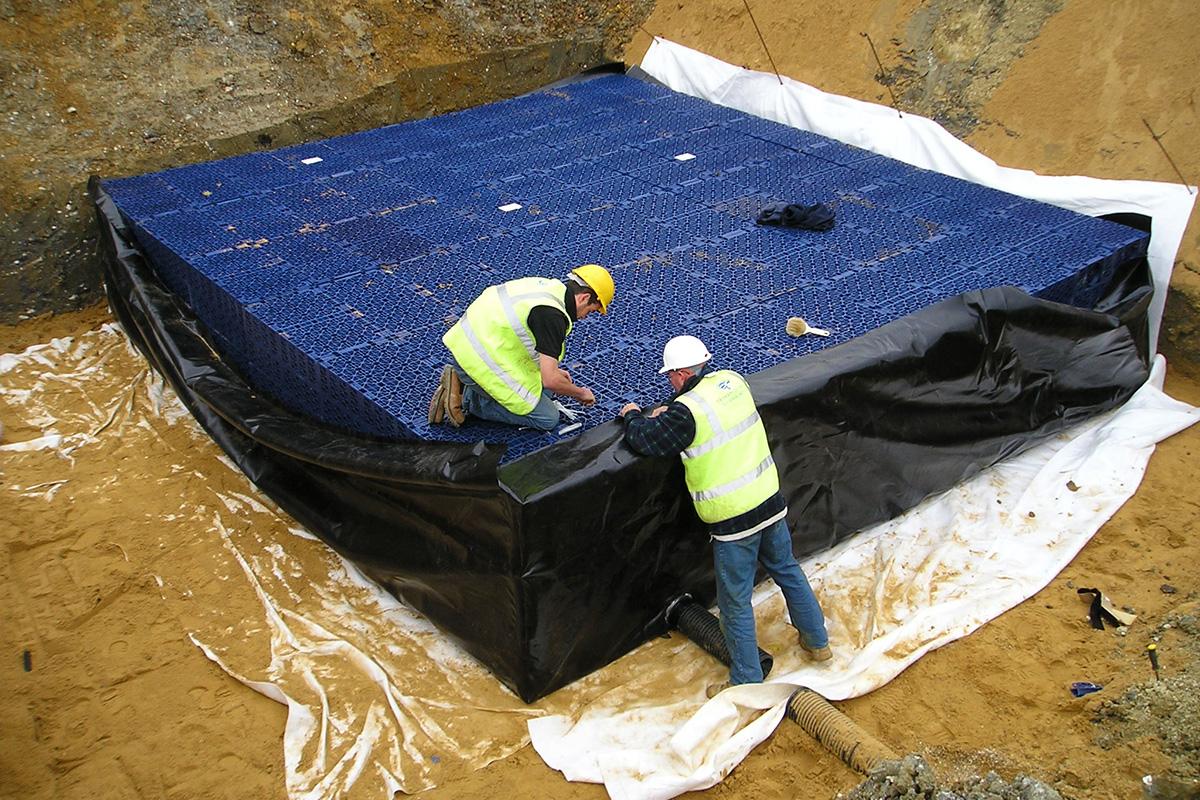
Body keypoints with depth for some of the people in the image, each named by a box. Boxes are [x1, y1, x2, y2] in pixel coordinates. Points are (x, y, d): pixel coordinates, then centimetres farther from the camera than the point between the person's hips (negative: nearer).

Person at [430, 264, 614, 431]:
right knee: (547, 419, -2)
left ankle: (463, 385, 12)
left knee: (543, 390, 20)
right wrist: (581, 393, -1)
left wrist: (553, 370, 25)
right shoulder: (552, 315, -20)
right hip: (480, 365, -10)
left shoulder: (546, 286, 8)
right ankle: (466, 399, -2)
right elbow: (550, 380, -21)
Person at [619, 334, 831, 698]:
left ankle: (747, 682, 21)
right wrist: (669, 413, 15)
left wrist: (632, 416, 10)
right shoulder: (733, 380, 1)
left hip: (733, 520, -7)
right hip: (771, 502, 7)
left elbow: (643, 439, -10)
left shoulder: (686, 411, -20)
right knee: (788, 571, 27)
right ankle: (817, 641, 44)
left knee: (736, 602, 8)